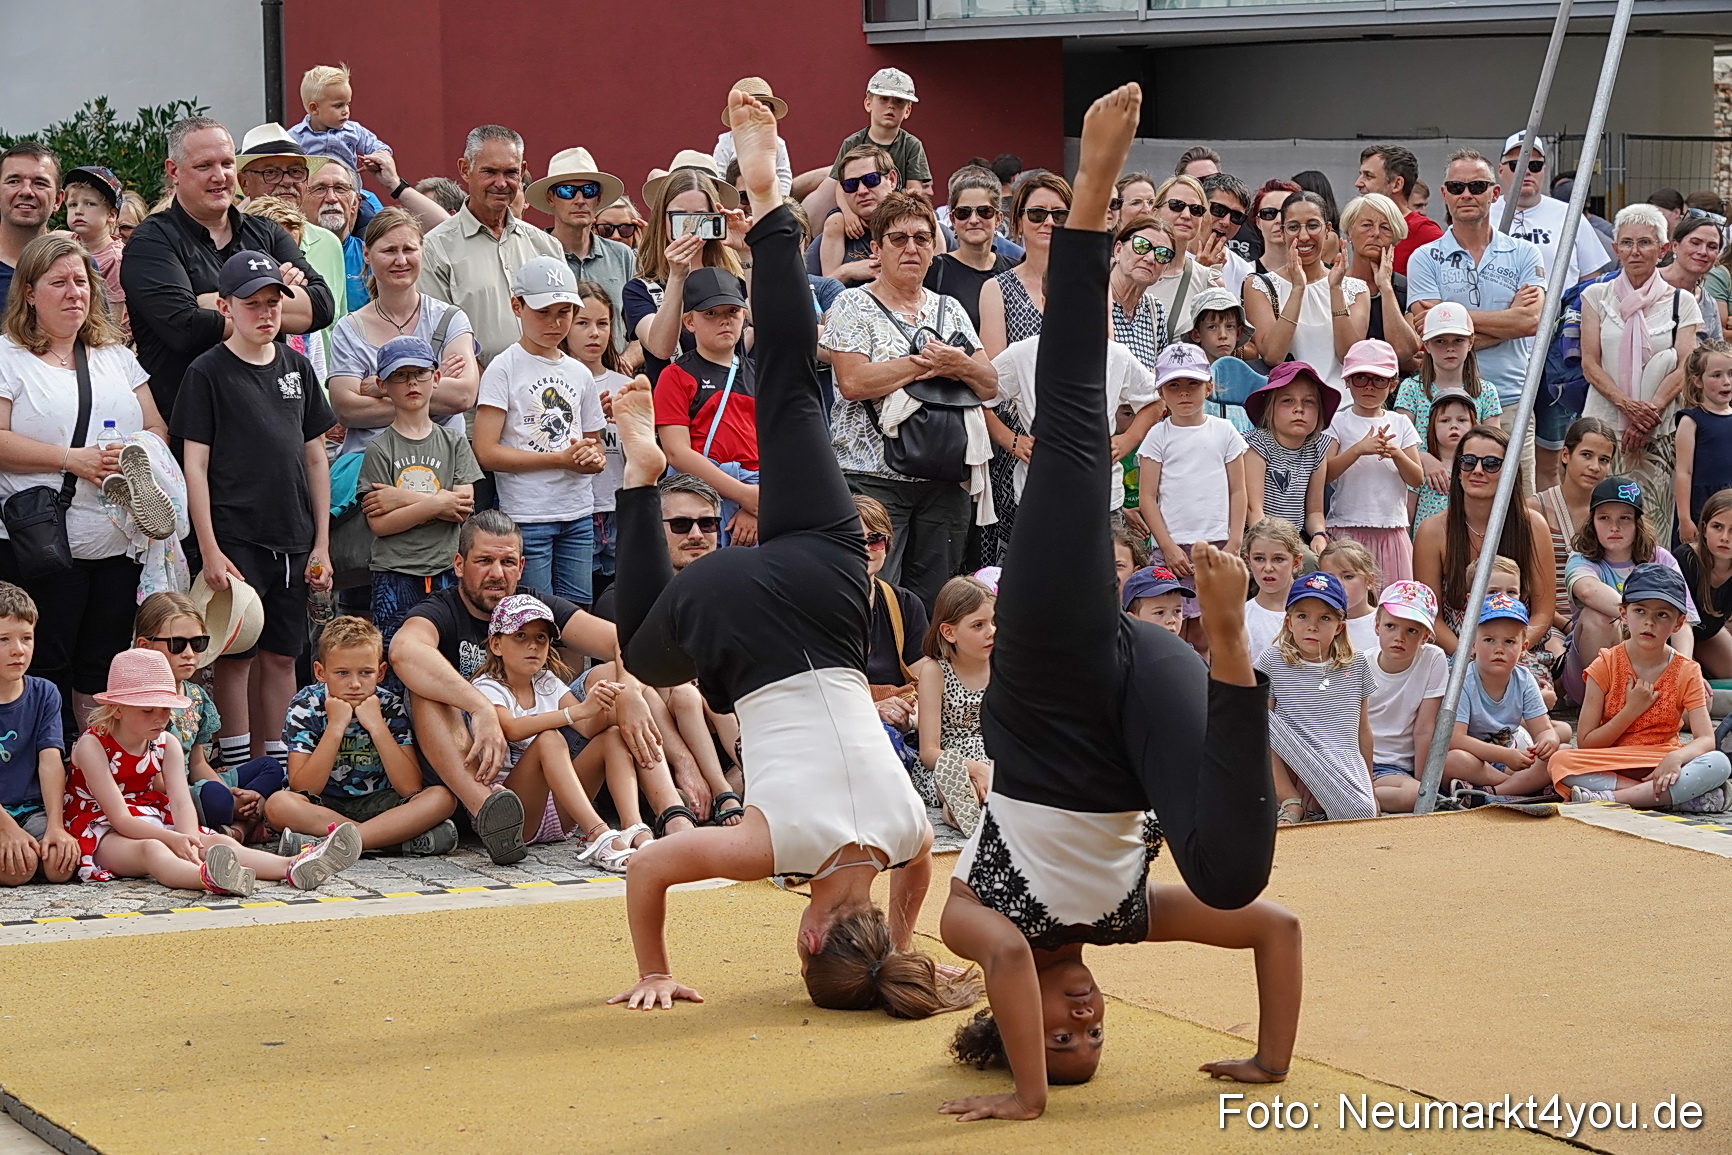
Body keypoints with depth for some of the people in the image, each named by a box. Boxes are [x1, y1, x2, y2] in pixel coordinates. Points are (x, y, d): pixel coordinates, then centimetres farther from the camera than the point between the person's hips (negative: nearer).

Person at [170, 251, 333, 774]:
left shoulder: (296, 367, 10)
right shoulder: (209, 373, -4)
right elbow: (195, 465, -6)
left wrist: (322, 544, 8)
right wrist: (210, 549, -12)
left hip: (293, 539, 5)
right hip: (234, 538, -5)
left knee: (282, 654, 7)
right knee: (237, 653, -3)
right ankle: (237, 769, 3)